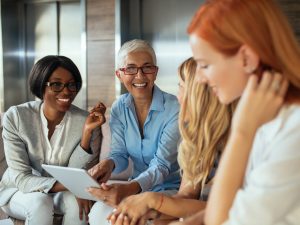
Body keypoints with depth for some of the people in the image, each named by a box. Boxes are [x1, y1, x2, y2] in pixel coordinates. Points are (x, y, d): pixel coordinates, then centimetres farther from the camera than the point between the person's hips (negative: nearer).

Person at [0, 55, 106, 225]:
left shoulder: (85, 121, -16)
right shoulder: (15, 117, -19)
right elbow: (22, 178, -20)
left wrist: (87, 131, -29)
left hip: (60, 192, 2)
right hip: (19, 191, -1)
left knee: (77, 201, -29)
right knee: (40, 203, -32)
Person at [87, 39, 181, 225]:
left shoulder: (174, 109, -17)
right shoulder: (119, 108, 1)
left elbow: (162, 166, -22)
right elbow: (120, 155, 0)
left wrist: (130, 188, -41)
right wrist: (109, 164, -27)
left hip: (171, 188, -4)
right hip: (137, 187, 4)